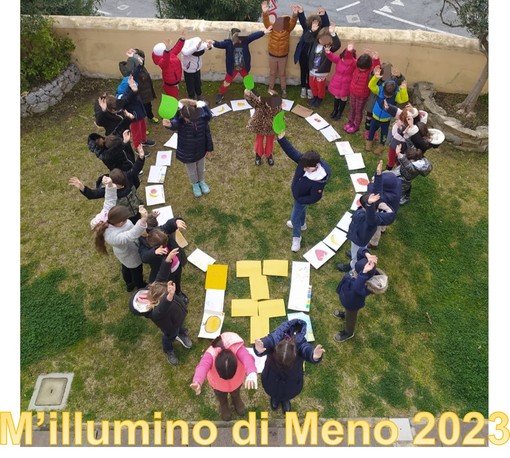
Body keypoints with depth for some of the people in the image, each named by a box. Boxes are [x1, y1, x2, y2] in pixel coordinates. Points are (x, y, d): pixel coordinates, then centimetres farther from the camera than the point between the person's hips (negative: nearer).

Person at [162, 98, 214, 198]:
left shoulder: (202, 115, -23)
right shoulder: (179, 118, -29)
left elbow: (207, 131, -9)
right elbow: (175, 124, -54)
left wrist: (209, 148, 1)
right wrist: (170, 125, -79)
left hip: (201, 149, 2)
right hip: (187, 151, -2)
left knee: (201, 167, 27)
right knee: (191, 169, 23)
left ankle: (201, 181, 58)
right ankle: (195, 184, 53)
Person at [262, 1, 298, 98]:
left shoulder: (287, 29, -14)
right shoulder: (272, 27, -15)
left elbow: (293, 22, -32)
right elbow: (266, 21, -31)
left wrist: (295, 14, -54)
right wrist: (265, 12, -53)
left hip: (283, 55, 0)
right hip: (272, 55, 0)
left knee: (282, 73, 15)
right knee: (272, 72, 18)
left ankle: (284, 89, 31)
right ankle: (271, 88, 36)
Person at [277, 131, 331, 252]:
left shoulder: (319, 181, -43)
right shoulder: (305, 161, -30)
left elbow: (315, 198, -30)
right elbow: (291, 151, -28)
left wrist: (299, 200, -17)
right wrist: (281, 138, -41)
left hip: (302, 198, -7)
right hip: (297, 193, 7)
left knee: (295, 217, 11)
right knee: (300, 210, 33)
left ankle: (296, 238, 38)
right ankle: (301, 224, 64)